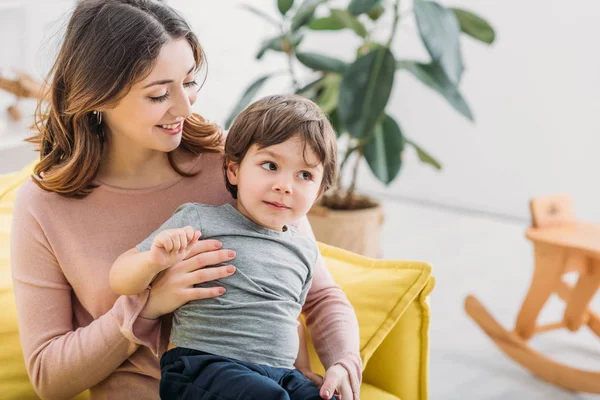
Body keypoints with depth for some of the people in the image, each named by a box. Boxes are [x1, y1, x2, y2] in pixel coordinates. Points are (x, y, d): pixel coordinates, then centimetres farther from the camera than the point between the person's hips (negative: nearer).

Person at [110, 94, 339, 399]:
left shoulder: (305, 249, 15)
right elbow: (120, 279, -3)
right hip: (202, 362, -4)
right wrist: (154, 262, -23)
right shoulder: (199, 221, -1)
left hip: (280, 374, 5)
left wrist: (304, 370, 20)